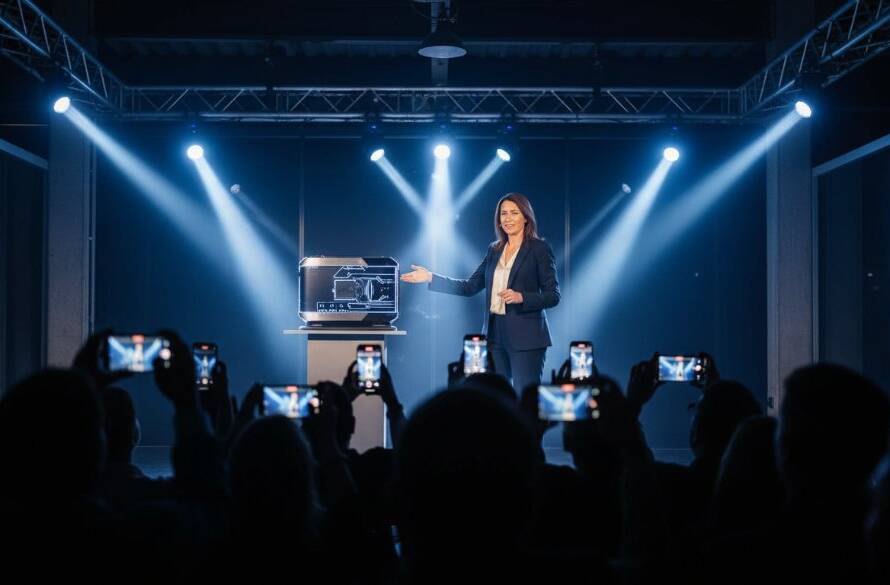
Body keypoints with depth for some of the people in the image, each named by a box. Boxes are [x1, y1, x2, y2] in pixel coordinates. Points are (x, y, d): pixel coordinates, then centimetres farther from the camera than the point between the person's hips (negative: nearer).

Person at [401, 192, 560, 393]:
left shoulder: (539, 248, -3)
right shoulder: (495, 250, 14)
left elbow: (553, 296, -6)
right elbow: (470, 287, 14)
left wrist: (521, 297, -22)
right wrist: (431, 277, 9)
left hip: (525, 337, -6)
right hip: (495, 334, 6)